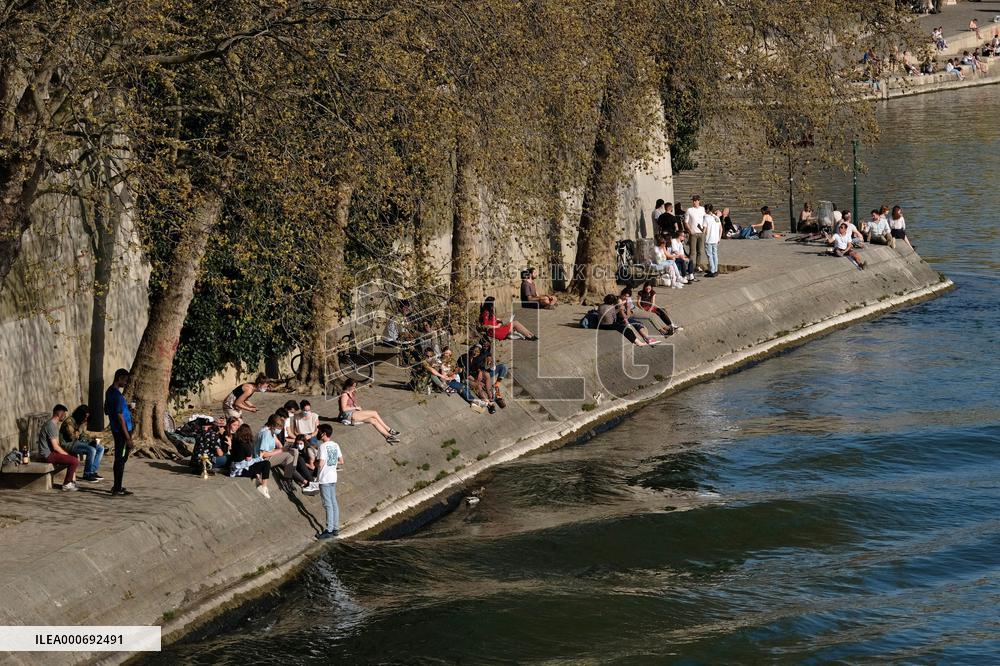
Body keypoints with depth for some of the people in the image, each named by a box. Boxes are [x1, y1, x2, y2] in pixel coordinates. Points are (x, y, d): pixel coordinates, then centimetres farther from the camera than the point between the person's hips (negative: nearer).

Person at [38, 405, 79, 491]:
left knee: (75, 457, 17)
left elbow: (57, 444, 17)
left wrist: (66, 453, 6)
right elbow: (55, 446, -21)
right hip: (48, 455, -11)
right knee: (75, 461, -17)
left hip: (52, 452, 11)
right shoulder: (51, 425, -19)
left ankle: (72, 481, 13)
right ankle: (66, 484, -7)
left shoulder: (55, 424, 14)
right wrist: (67, 454, -11)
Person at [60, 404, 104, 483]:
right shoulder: (69, 421, -17)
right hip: (68, 444, -9)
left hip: (79, 441, 9)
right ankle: (87, 475, -19)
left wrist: (92, 440, -7)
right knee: (91, 450, -28)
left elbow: (84, 435, 11)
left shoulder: (82, 422, 10)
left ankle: (92, 471, -3)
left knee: (100, 448, -1)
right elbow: (72, 437, -23)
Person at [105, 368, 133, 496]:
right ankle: (117, 490, -1)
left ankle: (117, 486, 25)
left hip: (116, 430, 10)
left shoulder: (109, 391, 10)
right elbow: (120, 418, -22)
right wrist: (128, 437, -20)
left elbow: (106, 411, 21)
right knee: (121, 460, -4)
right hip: (122, 431, -10)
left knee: (119, 459, 17)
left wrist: (127, 409, 15)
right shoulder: (117, 395, -21)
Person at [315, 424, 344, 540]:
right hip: (333, 478, 7)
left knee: (328, 504, -5)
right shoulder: (336, 445, 6)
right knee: (334, 503, 12)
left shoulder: (323, 446, -17)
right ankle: (336, 528, 17)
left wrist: (315, 463, -3)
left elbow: (320, 464, -23)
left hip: (324, 479, -7)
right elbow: (341, 461, 11)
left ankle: (329, 531, -2)